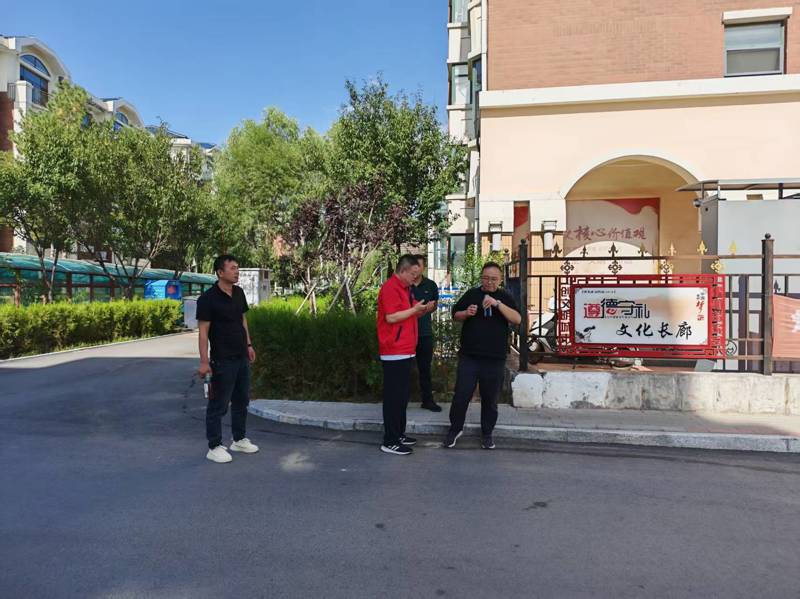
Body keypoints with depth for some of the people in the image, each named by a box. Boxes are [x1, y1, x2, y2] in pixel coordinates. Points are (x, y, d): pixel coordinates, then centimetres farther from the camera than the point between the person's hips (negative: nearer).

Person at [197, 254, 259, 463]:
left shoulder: (239, 293, 6)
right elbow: (203, 331, -16)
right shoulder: (208, 299, -16)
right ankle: (214, 447, 13)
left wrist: (249, 345, 14)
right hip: (222, 360, -8)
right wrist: (204, 361, -20)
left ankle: (239, 440, 30)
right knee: (218, 404, 2)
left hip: (242, 357, 8)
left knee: (241, 400, 16)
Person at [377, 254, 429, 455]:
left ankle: (399, 434, 26)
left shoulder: (405, 288, 17)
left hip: (405, 351, 10)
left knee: (402, 394, 15)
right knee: (394, 396, -5)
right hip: (394, 352, -10)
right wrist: (414, 309, -15)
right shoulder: (390, 288, -13)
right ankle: (390, 442, 2)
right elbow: (391, 317, -22)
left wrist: (421, 311, 8)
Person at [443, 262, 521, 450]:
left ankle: (487, 433, 26)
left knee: (490, 399, 10)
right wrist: (466, 313, -11)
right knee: (461, 395, 3)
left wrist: (497, 303, -22)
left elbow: (517, 319, -10)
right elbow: (455, 315, 12)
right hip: (469, 356, 0)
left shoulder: (505, 297, 4)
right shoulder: (471, 294, 7)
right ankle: (455, 429, 22)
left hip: (495, 359, 0)